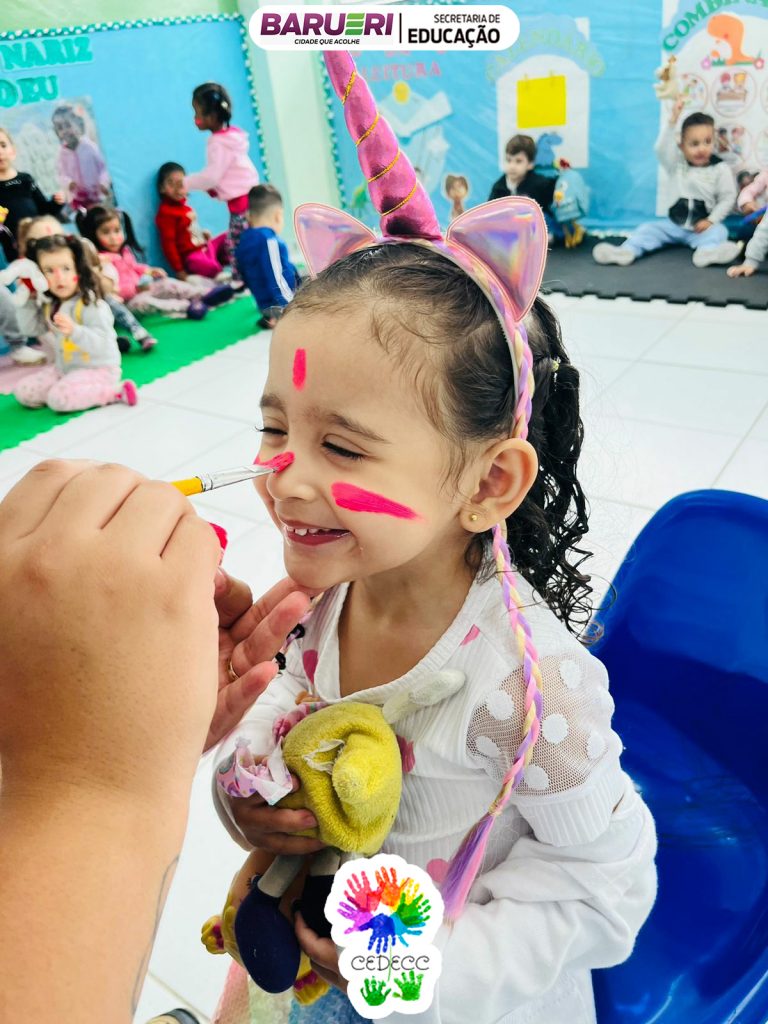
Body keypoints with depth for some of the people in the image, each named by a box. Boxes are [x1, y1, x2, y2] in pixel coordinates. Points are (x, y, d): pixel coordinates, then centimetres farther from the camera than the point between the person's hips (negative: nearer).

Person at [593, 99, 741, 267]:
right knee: (648, 228, -15)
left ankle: (707, 251, -63)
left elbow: (727, 198, -2)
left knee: (718, 231, -31)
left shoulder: (720, 169, -4)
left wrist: (711, 220, -16)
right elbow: (661, 148, -18)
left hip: (702, 227, -2)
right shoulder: (677, 164, 1)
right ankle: (626, 251, -39)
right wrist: (672, 120, -31)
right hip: (674, 224, 2)